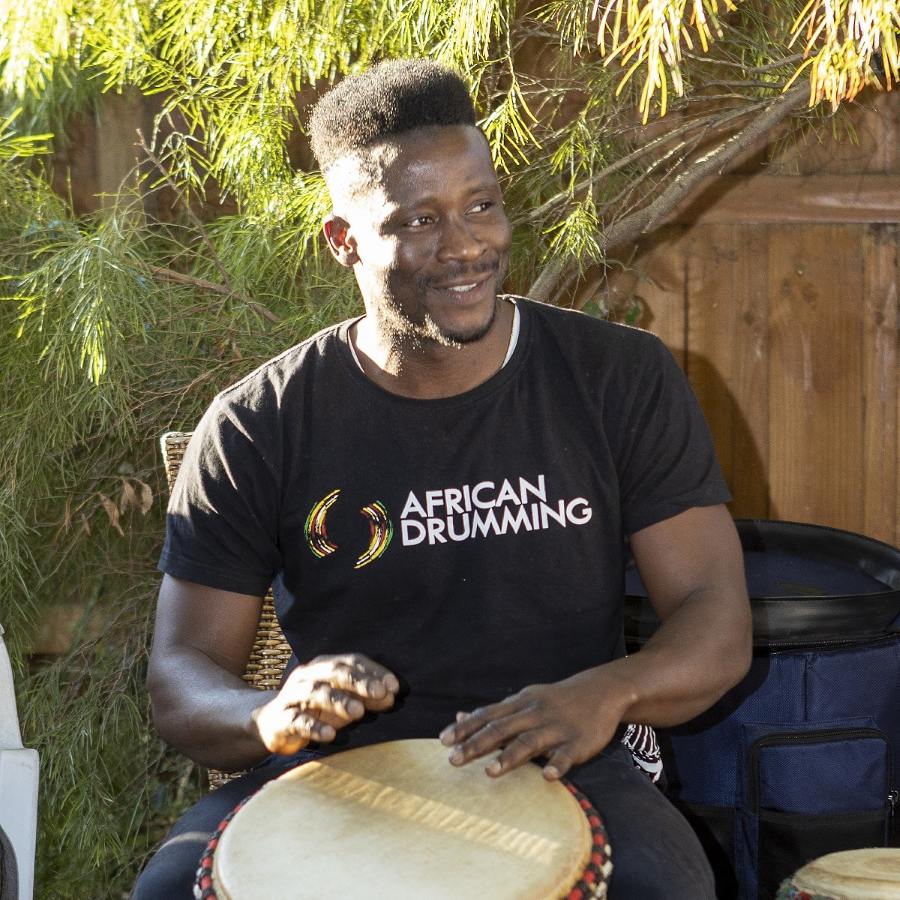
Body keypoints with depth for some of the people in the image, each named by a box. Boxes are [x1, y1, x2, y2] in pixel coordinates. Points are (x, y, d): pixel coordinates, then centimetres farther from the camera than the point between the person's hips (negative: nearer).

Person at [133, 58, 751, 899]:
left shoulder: (621, 379, -1)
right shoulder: (257, 427, -3)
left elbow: (718, 622, -2)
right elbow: (180, 677, -2)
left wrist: (610, 691, -26)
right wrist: (271, 717, -27)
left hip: (559, 766, 0)